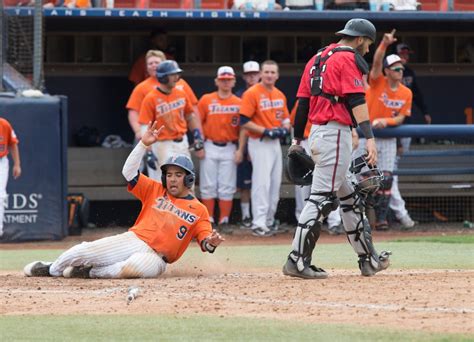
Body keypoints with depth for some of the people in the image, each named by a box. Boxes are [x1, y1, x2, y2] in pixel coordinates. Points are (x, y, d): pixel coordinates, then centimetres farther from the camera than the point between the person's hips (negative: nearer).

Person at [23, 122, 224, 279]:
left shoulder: (198, 210, 7)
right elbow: (129, 172, 6)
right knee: (82, 252, -11)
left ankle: (91, 273, -17)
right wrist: (144, 144, -5)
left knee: (134, 268, -40)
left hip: (155, 257, -4)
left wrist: (210, 243, -26)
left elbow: (204, 241, 0)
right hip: (133, 239, 4)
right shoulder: (155, 190, 15)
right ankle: (52, 269, 18)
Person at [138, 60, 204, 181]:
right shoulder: (150, 99, -14)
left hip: (182, 143, 7)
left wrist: (198, 137, 10)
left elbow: (190, 116, 19)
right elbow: (145, 128, -15)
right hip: (162, 146, -7)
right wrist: (148, 153, -21)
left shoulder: (181, 94, 5)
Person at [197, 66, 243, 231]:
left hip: (229, 148, 0)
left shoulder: (239, 103, 4)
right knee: (208, 186, -1)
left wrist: (240, 150, -3)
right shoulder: (206, 100, 3)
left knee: (227, 187, 0)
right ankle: (208, 221, 5)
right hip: (210, 148, 0)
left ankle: (224, 221, 6)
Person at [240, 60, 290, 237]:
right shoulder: (252, 93, -11)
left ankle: (269, 220, 23)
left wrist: (285, 128, -1)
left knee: (275, 182, 12)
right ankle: (259, 223, -15)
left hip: (276, 143, 8)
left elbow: (286, 117, 22)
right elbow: (244, 121, -15)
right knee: (262, 182, -13)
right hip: (259, 142, -8)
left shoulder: (280, 95, 11)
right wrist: (266, 131, -21)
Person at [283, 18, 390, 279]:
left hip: (317, 133, 10)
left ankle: (368, 259, 22)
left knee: (349, 198, 16)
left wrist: (297, 140, 23)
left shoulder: (317, 59, 19)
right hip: (336, 133, -10)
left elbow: (302, 101, 19)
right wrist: (369, 137, -25)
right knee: (322, 198, -11)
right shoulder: (349, 58, -7)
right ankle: (298, 261, -16)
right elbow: (356, 99, -18)